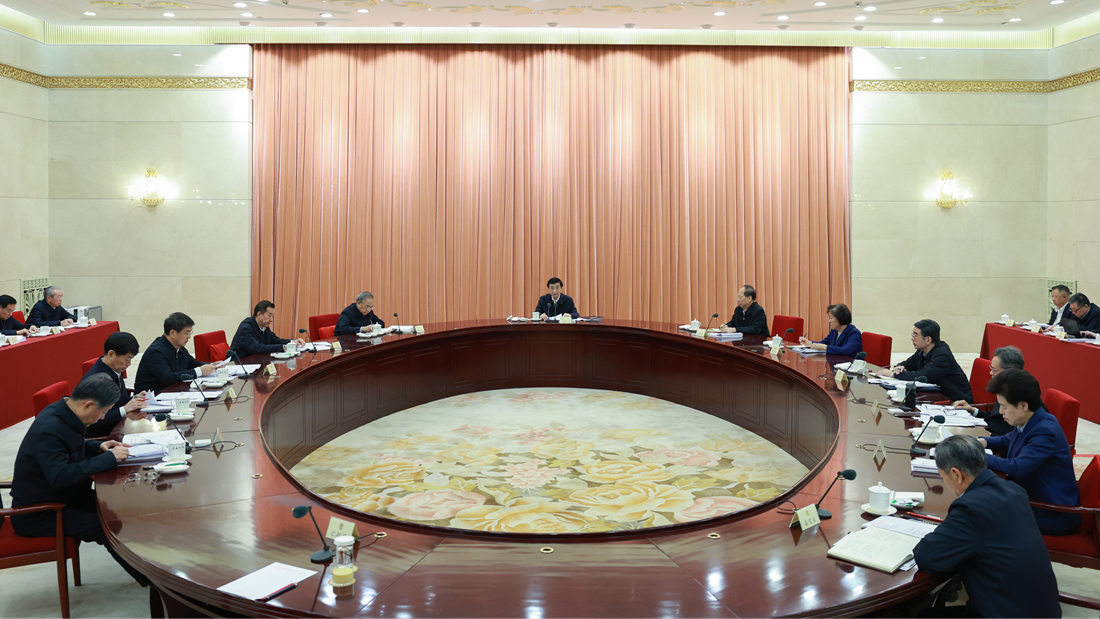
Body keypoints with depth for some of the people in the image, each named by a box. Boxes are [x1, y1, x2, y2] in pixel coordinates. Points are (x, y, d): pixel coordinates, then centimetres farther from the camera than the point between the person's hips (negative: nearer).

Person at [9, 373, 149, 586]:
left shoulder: (63, 413, 2)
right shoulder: (49, 429, -28)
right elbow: (60, 476, -37)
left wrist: (99, 447, 2)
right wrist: (108, 458, -31)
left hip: (63, 497, 10)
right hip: (37, 513, -10)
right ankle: (150, 579, -7)